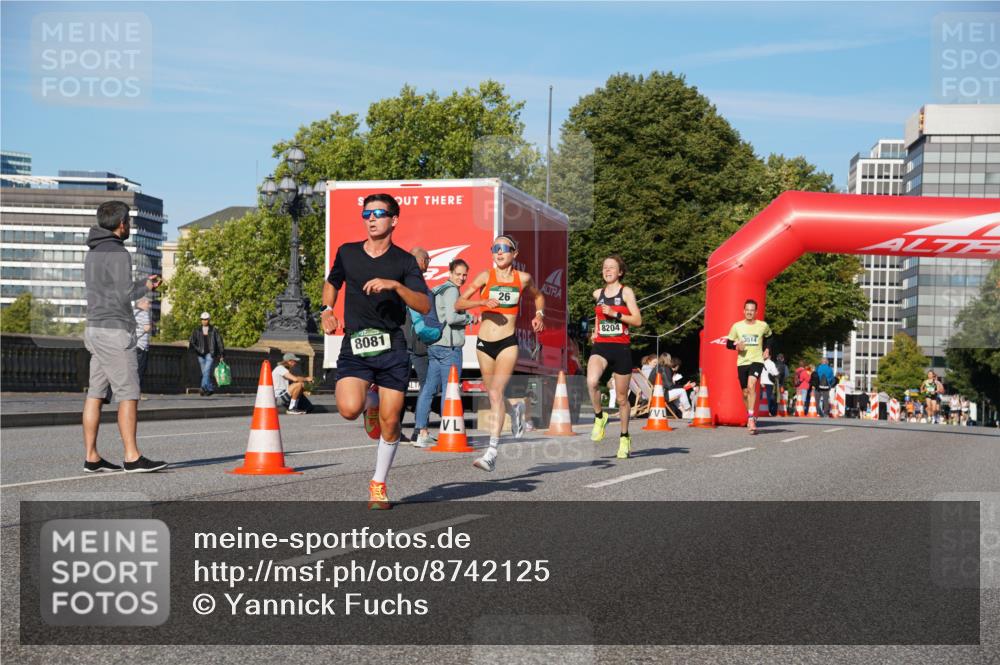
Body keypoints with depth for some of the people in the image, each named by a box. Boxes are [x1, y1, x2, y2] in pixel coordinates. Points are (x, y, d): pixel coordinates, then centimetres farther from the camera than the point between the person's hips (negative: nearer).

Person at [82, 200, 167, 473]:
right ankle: (132, 457, -7)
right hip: (115, 331, -9)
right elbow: (125, 296, -18)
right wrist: (146, 287, 1)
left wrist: (143, 283, 18)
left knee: (95, 393, 6)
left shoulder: (92, 254, 16)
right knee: (128, 394, -7)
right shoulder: (118, 254, -14)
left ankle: (91, 457, 6)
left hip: (96, 329, 9)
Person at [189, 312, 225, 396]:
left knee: (207, 371, -19)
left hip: (210, 354, -4)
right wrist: (190, 344, -17)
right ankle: (210, 389, 17)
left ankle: (203, 388, -28)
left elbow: (219, 342, 5)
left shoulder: (214, 330, 4)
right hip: (201, 354, 4)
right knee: (204, 373, 6)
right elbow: (192, 340, 5)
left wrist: (221, 354, 2)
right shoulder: (197, 330, 10)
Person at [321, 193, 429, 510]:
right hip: (354, 348, 1)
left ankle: (378, 485, 19)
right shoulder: (347, 253, 8)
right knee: (349, 409, -22)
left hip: (392, 348, -1)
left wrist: (395, 285, -25)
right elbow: (332, 283, 28)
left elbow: (424, 306, -10)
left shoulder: (404, 261, 0)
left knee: (390, 422, -2)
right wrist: (327, 310, 10)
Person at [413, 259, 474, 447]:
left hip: (433, 345, 9)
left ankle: (421, 432, 4)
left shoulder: (437, 290, 19)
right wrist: (470, 318, -5)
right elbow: (451, 317, -20)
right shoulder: (451, 290, -9)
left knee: (428, 389, 5)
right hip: (449, 346, -9)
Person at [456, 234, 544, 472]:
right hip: (484, 343, 2)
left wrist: (539, 314, 6)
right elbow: (459, 304, -5)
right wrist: (483, 302, -21)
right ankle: (515, 410, 53)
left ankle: (492, 452, -22)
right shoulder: (485, 276, -1)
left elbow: (538, 297, 25)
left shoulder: (523, 278, 3)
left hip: (508, 343, -2)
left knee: (496, 393, -18)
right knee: (492, 394, 17)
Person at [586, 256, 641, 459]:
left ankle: (624, 438, 24)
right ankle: (599, 417, -6)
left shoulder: (626, 292, 0)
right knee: (591, 381, -29)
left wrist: (615, 314, -17)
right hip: (600, 346, 2)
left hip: (621, 348, -2)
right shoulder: (597, 294, 12)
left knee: (622, 398, 6)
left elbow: (638, 320, -7)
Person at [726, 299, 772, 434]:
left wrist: (767, 349, 8)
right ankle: (751, 417, 31)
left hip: (757, 361, -2)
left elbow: (768, 337, 23)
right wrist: (736, 346, -11)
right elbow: (728, 343, 9)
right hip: (742, 362, 2)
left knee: (751, 385, -25)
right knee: (745, 392, 8)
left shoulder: (763, 326, 1)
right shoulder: (737, 326, 2)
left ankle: (751, 418, -25)